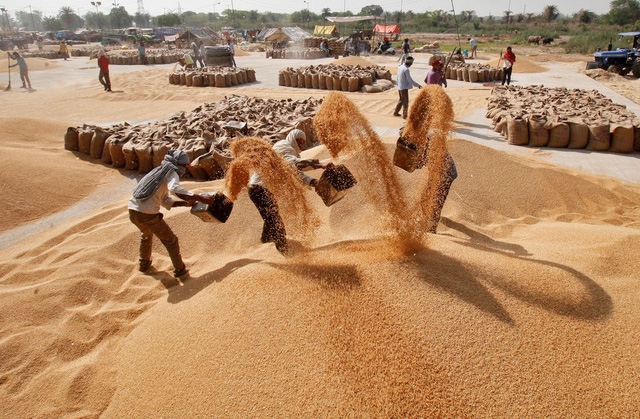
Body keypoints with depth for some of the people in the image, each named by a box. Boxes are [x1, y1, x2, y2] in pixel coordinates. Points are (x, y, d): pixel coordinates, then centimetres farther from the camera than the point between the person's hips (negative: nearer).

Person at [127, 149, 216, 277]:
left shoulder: (159, 171, 24)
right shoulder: (171, 172, -2)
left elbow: (165, 201, 21)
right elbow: (175, 189, -26)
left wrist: (185, 203, 11)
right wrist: (200, 198, -28)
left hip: (133, 211, 9)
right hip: (147, 214, -8)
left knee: (146, 234, 37)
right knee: (170, 241, 10)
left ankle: (144, 264, 50)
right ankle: (180, 270, 20)